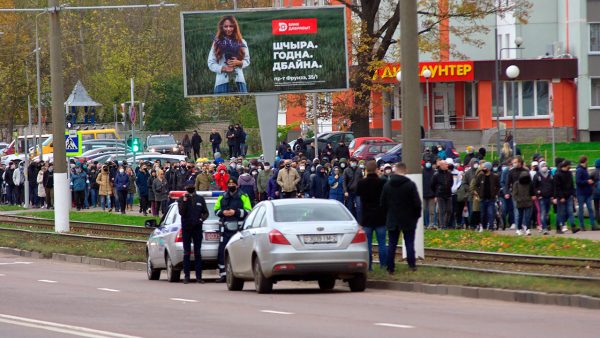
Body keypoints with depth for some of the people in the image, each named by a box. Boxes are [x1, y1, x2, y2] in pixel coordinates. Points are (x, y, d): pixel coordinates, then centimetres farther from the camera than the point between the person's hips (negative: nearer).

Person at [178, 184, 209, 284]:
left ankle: (199, 276, 5)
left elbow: (206, 212, 9)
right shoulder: (181, 199, -1)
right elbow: (181, 212, -13)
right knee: (186, 253, 1)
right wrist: (184, 201, -22)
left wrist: (202, 219, -10)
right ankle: (186, 276, 4)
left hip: (197, 228, 1)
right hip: (186, 228, -1)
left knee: (197, 253, 3)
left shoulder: (200, 199, 4)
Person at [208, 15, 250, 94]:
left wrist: (238, 63, -8)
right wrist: (223, 68, -13)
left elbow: (247, 61, 13)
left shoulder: (241, 42, 9)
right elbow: (211, 64, 3)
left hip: (239, 81, 1)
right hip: (222, 82, -1)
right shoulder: (217, 43, 4)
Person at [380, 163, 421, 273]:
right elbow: (417, 203, -10)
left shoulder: (387, 185, 2)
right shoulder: (410, 185, -10)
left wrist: (387, 216, 17)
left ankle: (390, 268, 3)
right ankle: (412, 265, 3)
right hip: (408, 220, -3)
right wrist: (417, 215, 4)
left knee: (392, 244, 5)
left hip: (392, 220, 3)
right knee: (409, 243, 5)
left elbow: (382, 203, 7)